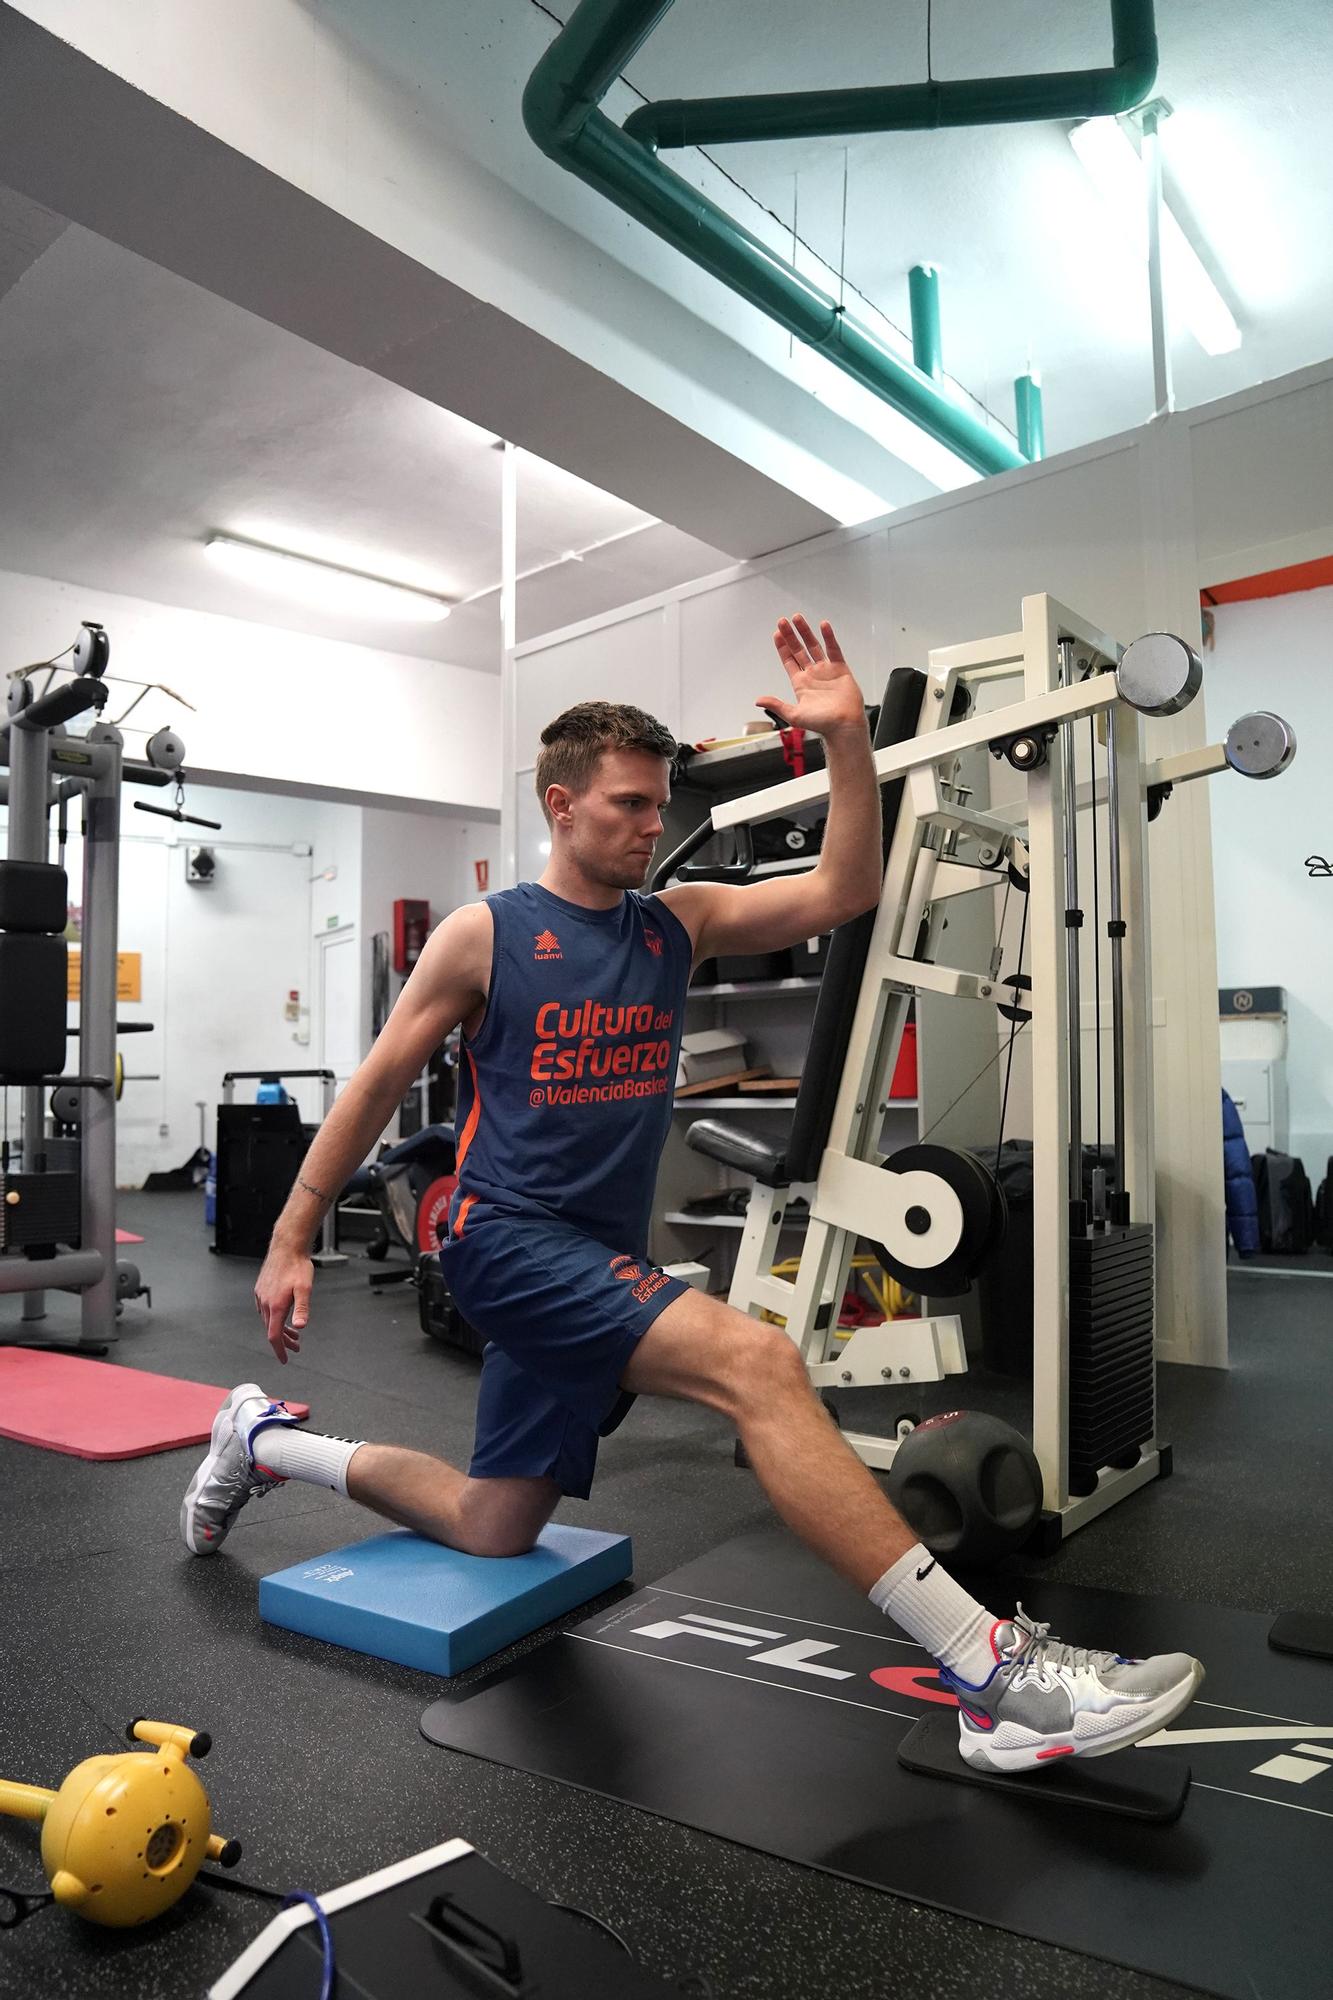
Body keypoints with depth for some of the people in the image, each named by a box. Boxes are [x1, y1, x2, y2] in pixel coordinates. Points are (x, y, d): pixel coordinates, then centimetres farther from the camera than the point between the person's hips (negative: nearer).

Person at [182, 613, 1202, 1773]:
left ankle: (272, 1440, 42)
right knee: (758, 1363, -28)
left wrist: (849, 737, -12)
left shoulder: (678, 923, 7)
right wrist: (293, 1238, 3)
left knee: (492, 1528, 19)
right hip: (512, 1243, -6)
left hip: (603, 1260, 7)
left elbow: (845, 892, -2)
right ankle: (996, 1675, -26)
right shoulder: (484, 935, -4)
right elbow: (376, 1088, 1)